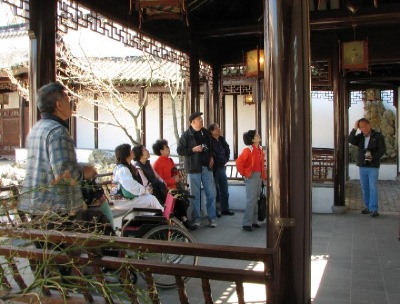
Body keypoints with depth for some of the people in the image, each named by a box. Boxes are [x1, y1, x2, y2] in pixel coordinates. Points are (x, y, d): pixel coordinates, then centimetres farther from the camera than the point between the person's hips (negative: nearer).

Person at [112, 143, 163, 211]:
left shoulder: (129, 167, 14)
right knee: (152, 199, -18)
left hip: (131, 196, 10)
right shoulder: (122, 169, -20)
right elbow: (131, 186, -27)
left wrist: (145, 188, -5)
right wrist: (145, 190, -15)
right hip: (124, 200, -10)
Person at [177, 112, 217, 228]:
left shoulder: (206, 132, 9)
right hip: (194, 167, -4)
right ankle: (196, 218, 15)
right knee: (195, 194, 3)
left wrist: (211, 157, 5)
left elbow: (211, 146, 22)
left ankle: (212, 218, 15)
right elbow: (180, 150, -7)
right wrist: (193, 149, -17)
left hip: (206, 166, 5)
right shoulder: (186, 135, -7)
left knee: (211, 193, 5)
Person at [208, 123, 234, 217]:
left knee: (224, 190, 13)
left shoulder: (222, 140, 7)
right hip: (213, 168, -7)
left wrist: (225, 160, 13)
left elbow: (227, 150, 22)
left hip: (222, 168, 7)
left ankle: (225, 209, 24)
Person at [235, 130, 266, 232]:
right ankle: (247, 223, -4)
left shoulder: (260, 149, 9)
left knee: (256, 199, 13)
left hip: (259, 176, 8)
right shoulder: (248, 149, -14)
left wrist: (264, 175, 12)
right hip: (251, 176, -8)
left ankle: (254, 221, 22)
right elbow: (239, 162, -21)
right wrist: (243, 174, -16)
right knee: (251, 199, -9)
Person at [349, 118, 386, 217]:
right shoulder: (360, 137, 9)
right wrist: (354, 128, -15)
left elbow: (382, 149, -8)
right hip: (362, 166, 4)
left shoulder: (378, 136, -1)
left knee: (373, 188, -7)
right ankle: (368, 207, 18)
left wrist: (373, 157, -22)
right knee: (364, 188, 8)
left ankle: (374, 209, -6)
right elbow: (350, 140, -10)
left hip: (373, 166, -4)